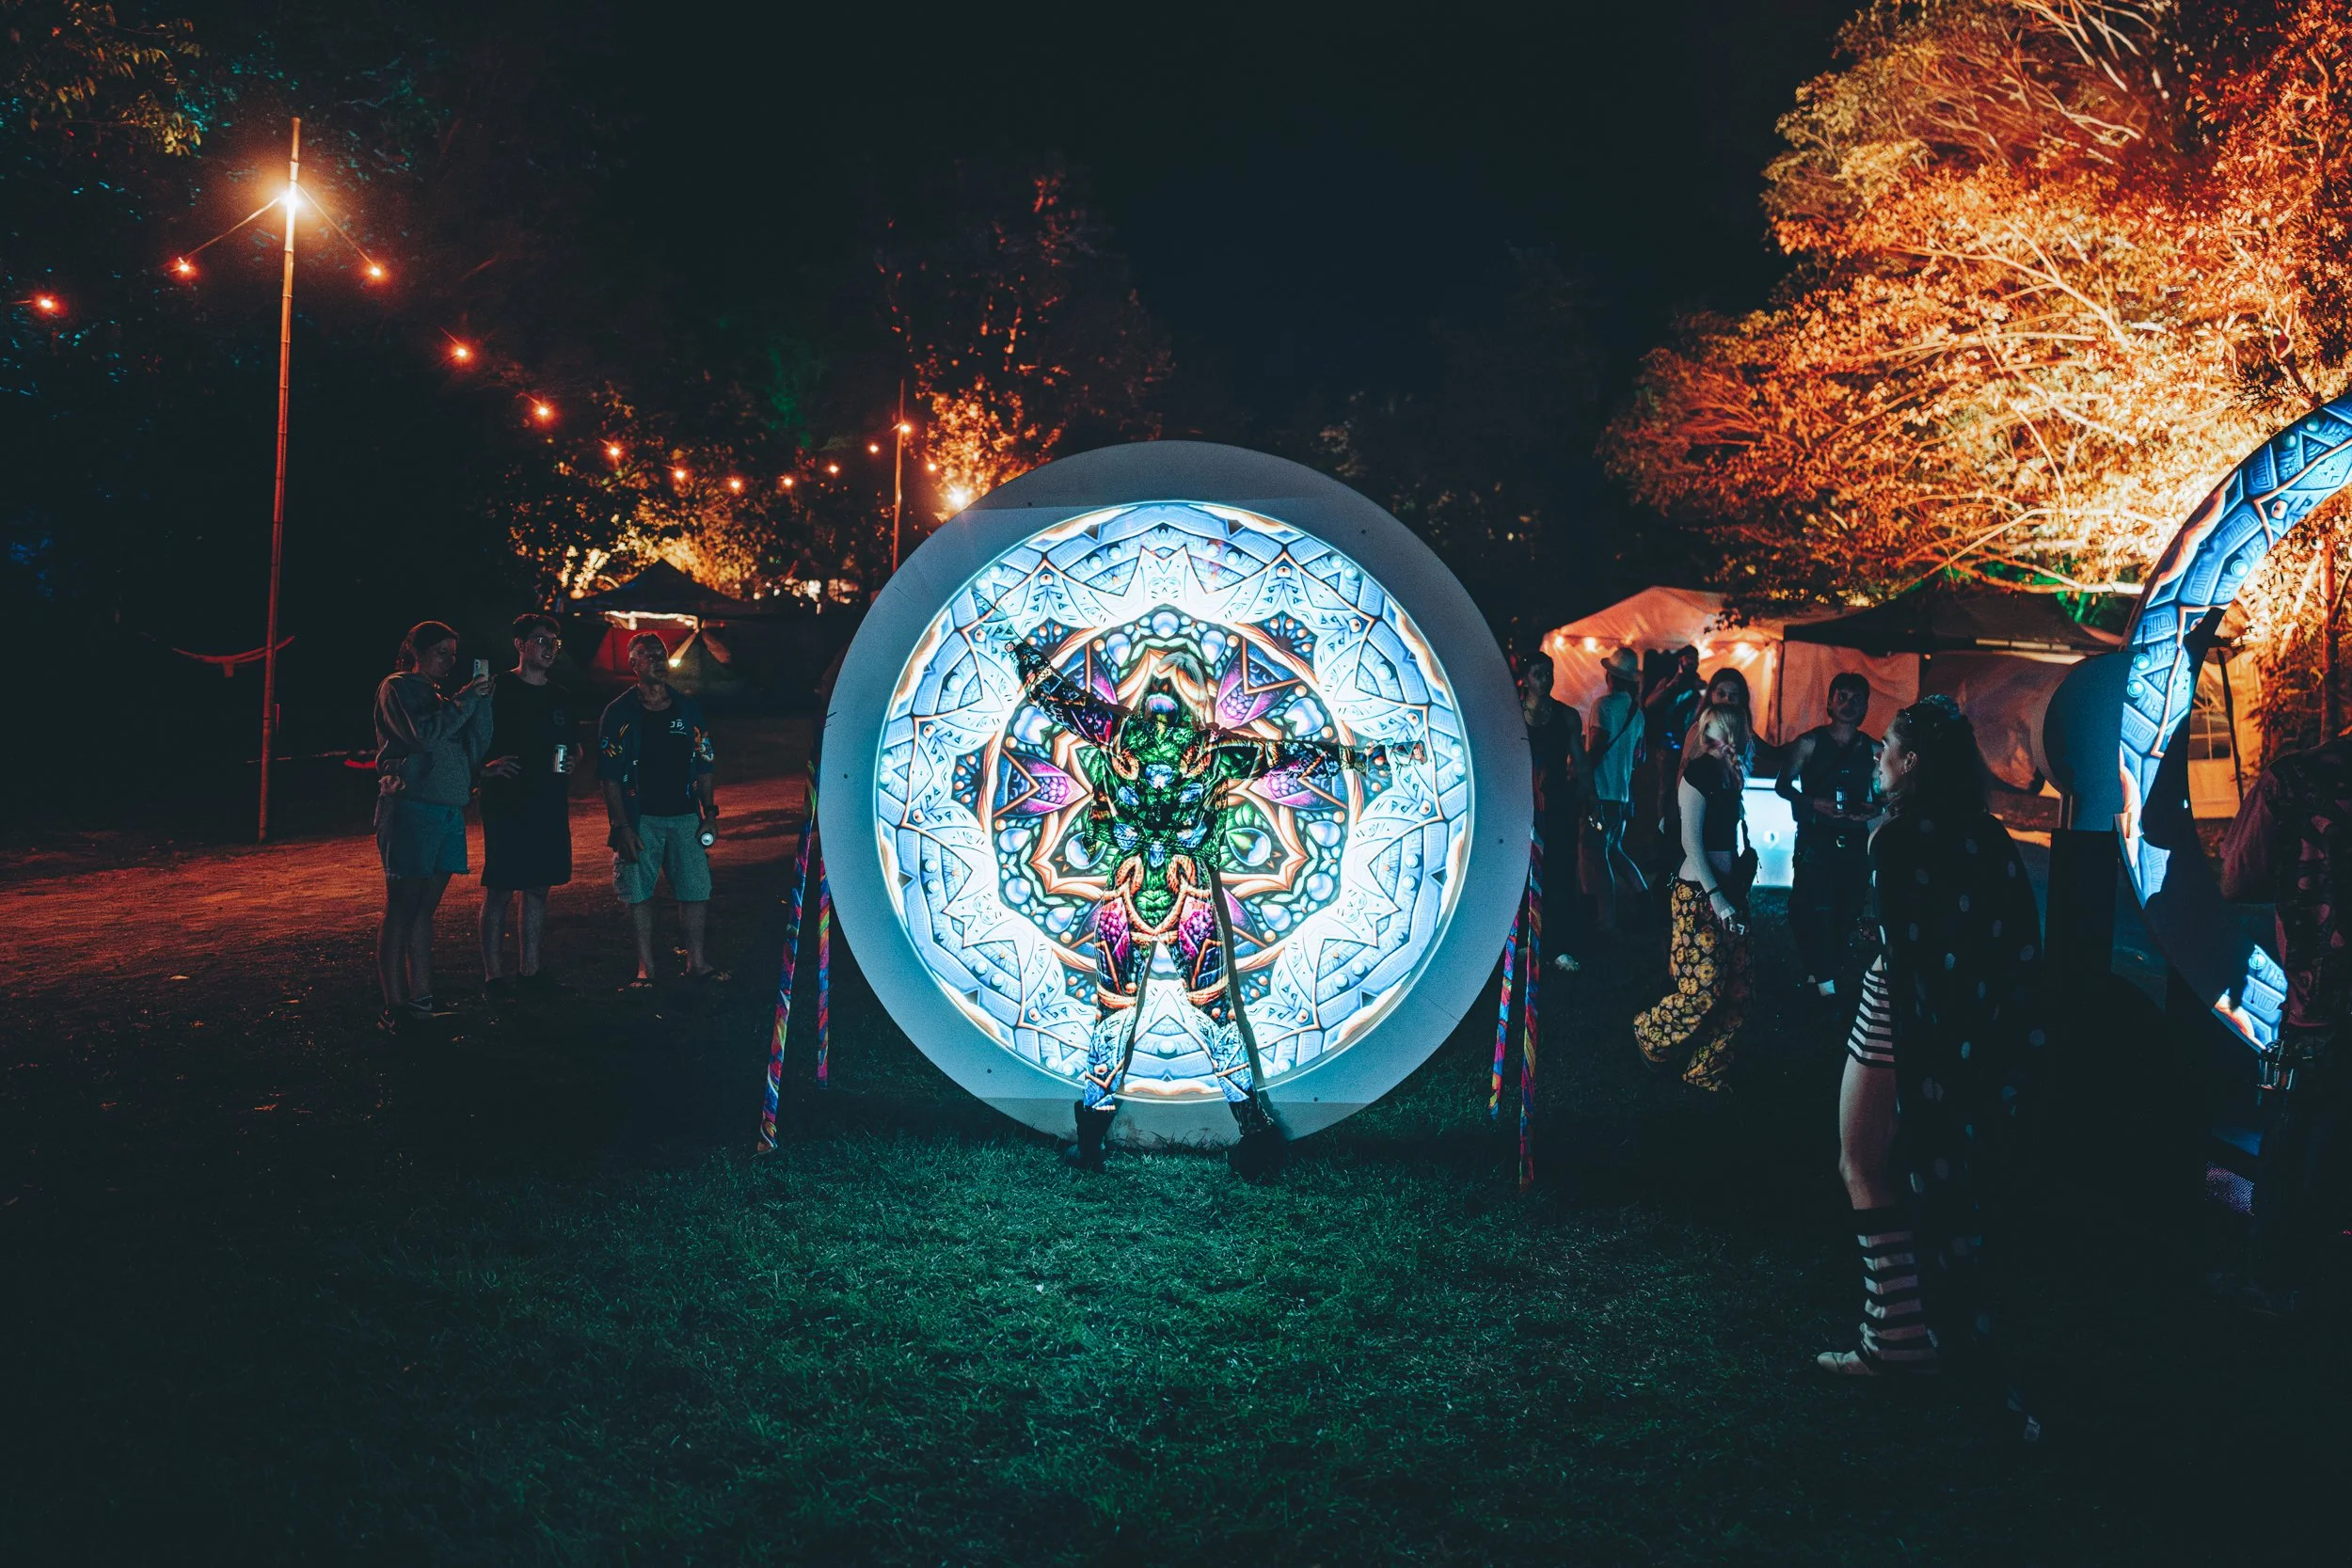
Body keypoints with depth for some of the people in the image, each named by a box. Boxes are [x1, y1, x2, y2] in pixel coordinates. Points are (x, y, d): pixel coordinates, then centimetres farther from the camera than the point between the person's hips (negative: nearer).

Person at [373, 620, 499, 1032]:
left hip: (448, 812, 8)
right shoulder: (397, 688, -1)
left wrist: (481, 701, 1)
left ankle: (420, 998, 13)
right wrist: (466, 700, -8)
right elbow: (426, 735, -17)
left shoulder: (440, 697, 21)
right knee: (401, 909, -7)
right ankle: (395, 1007, -7)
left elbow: (475, 747, 12)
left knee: (424, 909, 10)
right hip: (411, 810, -8)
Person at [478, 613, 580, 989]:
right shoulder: (498, 690, -5)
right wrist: (486, 767, -22)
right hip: (505, 804, -6)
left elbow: (575, 745, 26)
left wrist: (571, 760, 5)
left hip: (551, 806, 6)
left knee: (538, 890, 10)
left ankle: (530, 971, 18)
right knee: (499, 891, -3)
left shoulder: (560, 697, 14)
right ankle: (493, 975, 3)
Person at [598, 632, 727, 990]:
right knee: (639, 893, 2)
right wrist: (622, 827, -11)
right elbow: (610, 777, -4)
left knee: (696, 888, 2)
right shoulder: (619, 713, -2)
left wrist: (710, 815, 4)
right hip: (640, 819, -3)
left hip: (685, 816, 3)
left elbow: (705, 767, 11)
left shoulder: (688, 708, 8)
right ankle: (645, 968, 12)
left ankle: (696, 961, 14)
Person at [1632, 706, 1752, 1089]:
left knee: (1735, 991, 6)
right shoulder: (1700, 771, -12)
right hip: (1699, 895, -8)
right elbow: (1691, 841, -16)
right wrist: (1716, 897, -18)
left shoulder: (1728, 773, 12)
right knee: (1704, 989, -8)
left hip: (1728, 891, 8)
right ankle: (1650, 1033, 19)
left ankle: (1707, 1073, 17)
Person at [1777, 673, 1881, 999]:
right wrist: (1814, 803, -15)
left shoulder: (1872, 750, 9)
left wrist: (1873, 808, -6)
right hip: (1816, 840, -4)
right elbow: (1783, 785, 1)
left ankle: (1817, 975, 17)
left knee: (1846, 914, 6)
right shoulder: (1810, 742, 0)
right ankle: (1824, 981, -7)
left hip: (1855, 842, 4)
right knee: (1817, 912, -10)